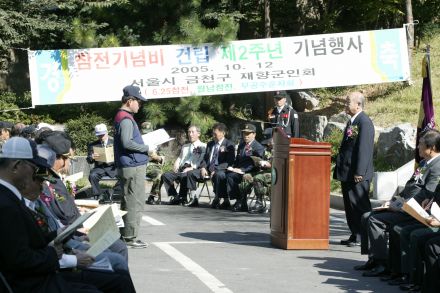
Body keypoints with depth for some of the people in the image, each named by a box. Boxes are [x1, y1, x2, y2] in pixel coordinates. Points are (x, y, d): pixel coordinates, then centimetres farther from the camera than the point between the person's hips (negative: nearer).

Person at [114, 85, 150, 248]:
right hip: (134, 167, -11)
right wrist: (147, 148, -16)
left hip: (127, 167, 11)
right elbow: (127, 142, -25)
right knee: (135, 203, -6)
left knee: (128, 201, 15)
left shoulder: (121, 117, 16)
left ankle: (125, 235, 22)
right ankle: (130, 237, -4)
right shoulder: (126, 119, -16)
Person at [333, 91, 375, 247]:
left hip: (358, 175, -10)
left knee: (360, 205, -4)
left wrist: (359, 172, -23)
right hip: (347, 173, 10)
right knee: (350, 206, 12)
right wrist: (340, 170, 19)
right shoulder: (352, 122, 17)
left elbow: (364, 149, -20)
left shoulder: (365, 122, -14)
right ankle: (355, 235, 18)